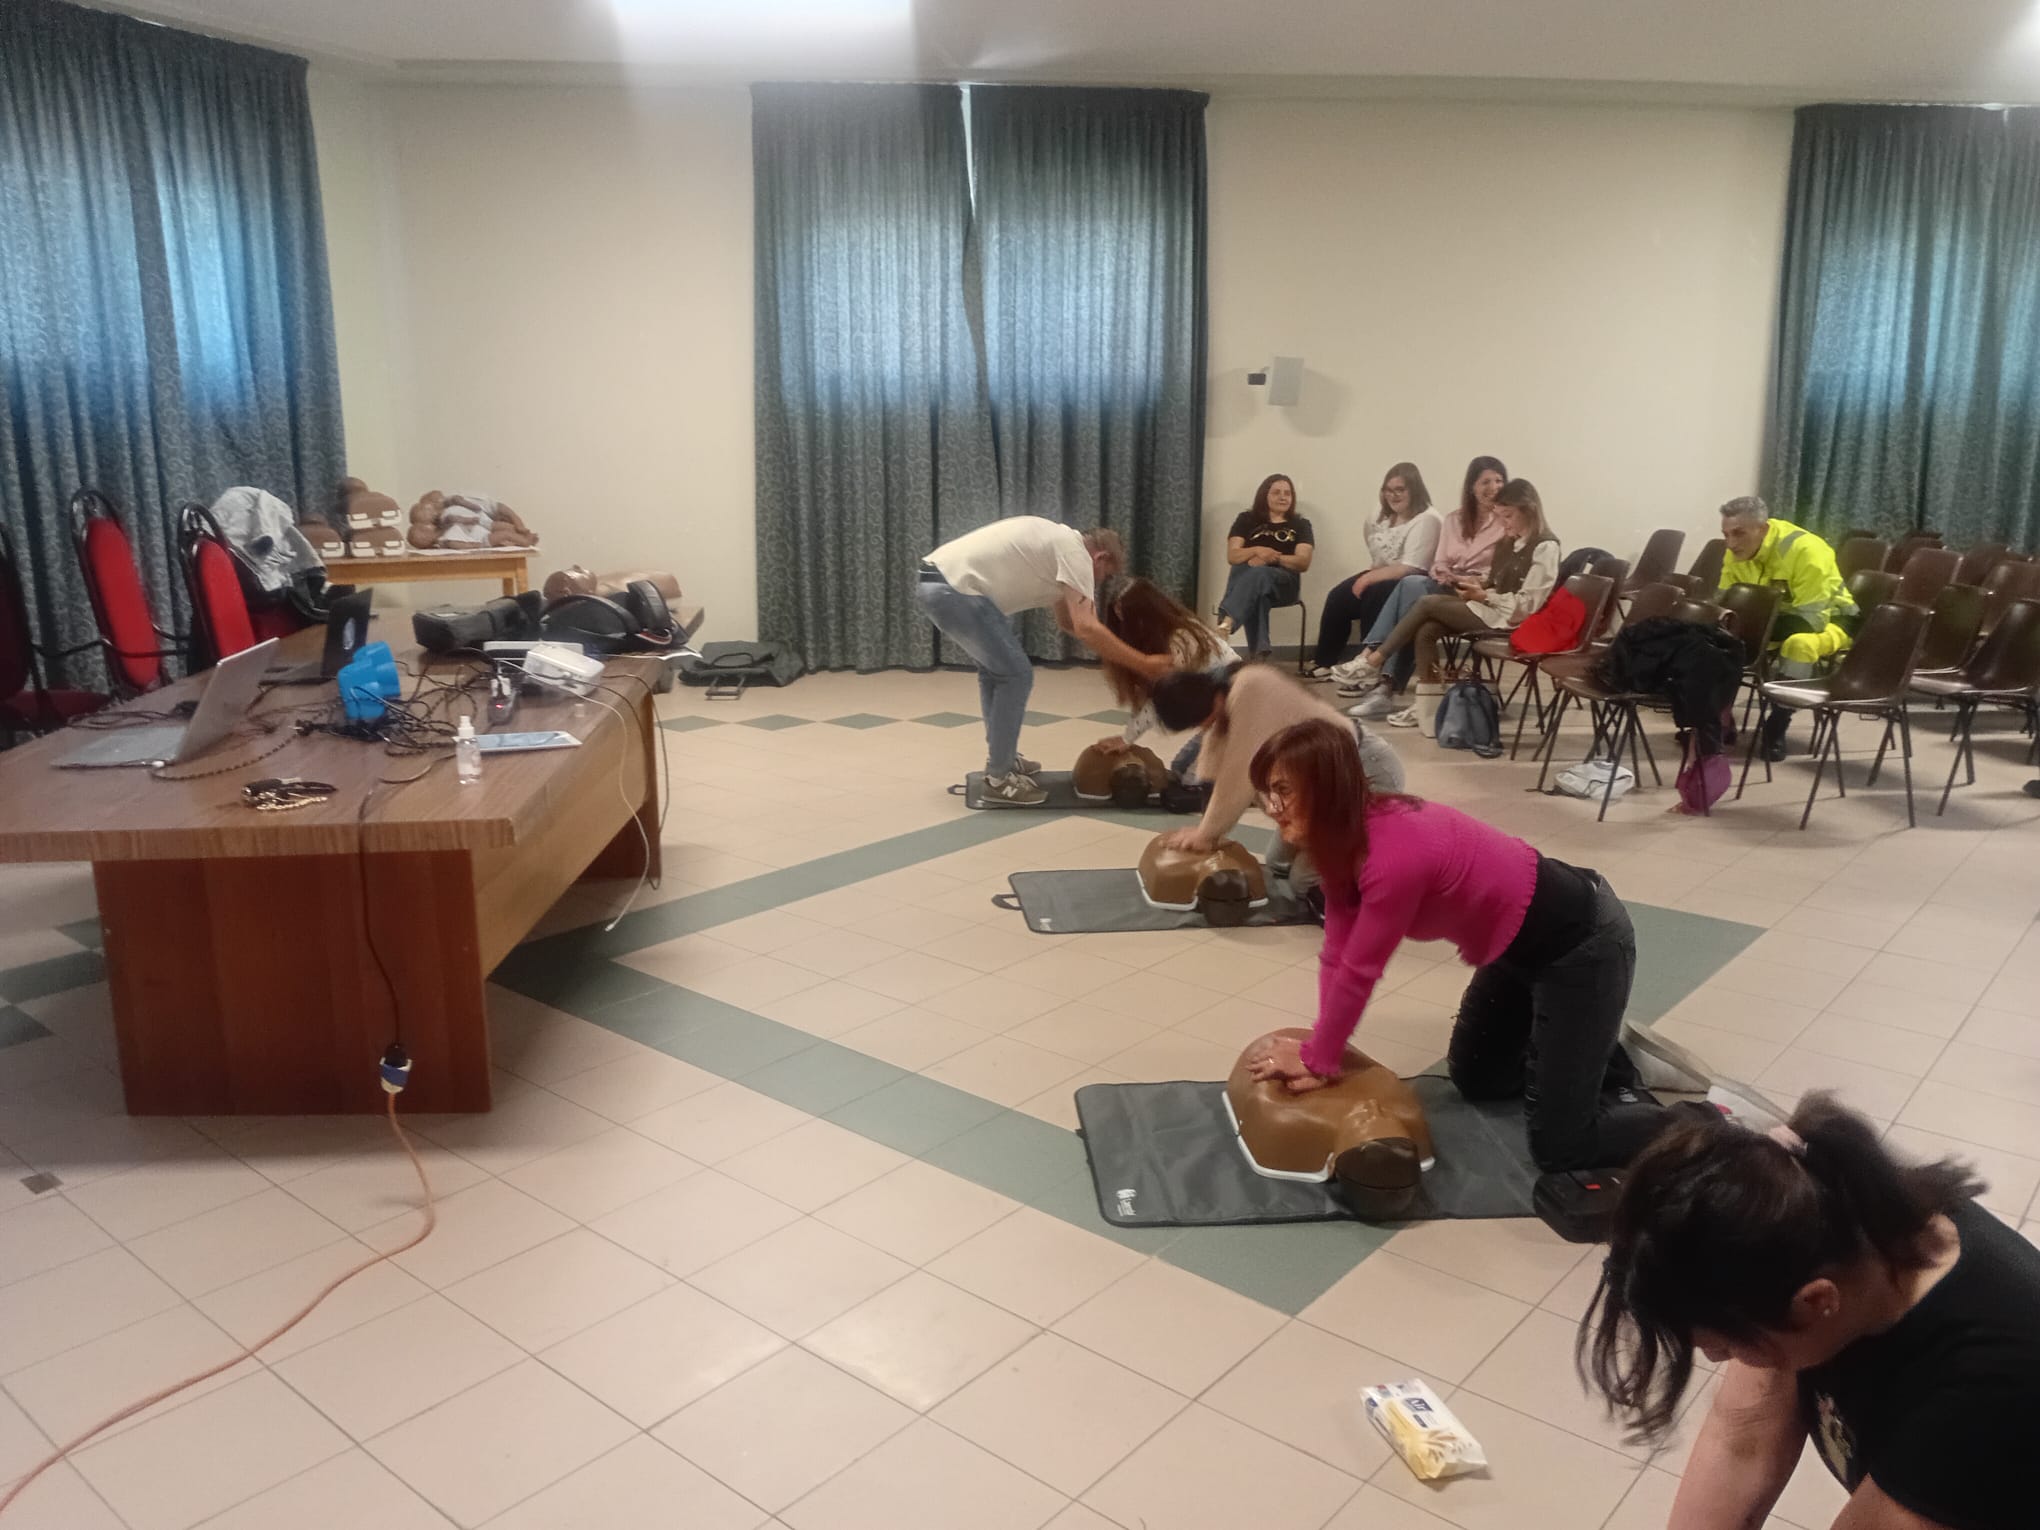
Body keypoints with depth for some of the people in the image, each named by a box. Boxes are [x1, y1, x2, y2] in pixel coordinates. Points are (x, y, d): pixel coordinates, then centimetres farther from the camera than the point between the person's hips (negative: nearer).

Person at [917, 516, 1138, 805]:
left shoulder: (1059, 543, 24)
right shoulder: (1075, 552, -6)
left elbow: (1067, 621, 32)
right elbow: (1085, 629, -16)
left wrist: (1116, 651, 28)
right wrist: (1144, 664, -11)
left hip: (935, 583, 11)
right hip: (954, 589, -10)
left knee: (995, 670, 25)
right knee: (1016, 675, -4)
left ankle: (1001, 758, 33)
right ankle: (999, 779, 4)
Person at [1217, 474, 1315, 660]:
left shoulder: (1300, 525, 16)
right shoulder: (1246, 519, 16)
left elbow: (1303, 562, 1)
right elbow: (1232, 556, 5)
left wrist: (1273, 558, -15)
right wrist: (1256, 551, -16)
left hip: (1283, 581, -1)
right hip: (1247, 575, 1)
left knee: (1258, 573, -39)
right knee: (1257, 591, -39)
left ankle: (1226, 623, -61)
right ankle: (1259, 651, -50)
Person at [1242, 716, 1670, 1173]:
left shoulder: (1394, 857, -35)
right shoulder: (1346, 835, -7)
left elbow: (1358, 971, -24)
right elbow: (1338, 952, -5)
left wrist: (1317, 1061, -12)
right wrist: (1320, 1052, -10)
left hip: (1582, 942, -9)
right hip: (1522, 941, 9)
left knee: (1557, 1147, -4)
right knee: (1474, 1079, 23)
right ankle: (1592, 1043, 35)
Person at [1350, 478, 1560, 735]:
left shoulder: (1545, 547, -12)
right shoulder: (1511, 542, 15)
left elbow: (1526, 605, -17)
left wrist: (1484, 596, -16)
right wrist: (1480, 582, 3)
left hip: (1508, 618, -9)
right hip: (1491, 607, 9)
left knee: (1427, 603, -17)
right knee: (1426, 631, -15)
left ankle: (1376, 659, -7)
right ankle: (1427, 709, -17)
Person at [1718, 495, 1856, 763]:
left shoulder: (1805, 549, -30)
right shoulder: (1736, 551, -10)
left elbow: (1809, 619, -32)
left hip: (1826, 619, -7)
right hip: (1773, 619, 7)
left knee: (1799, 643, -39)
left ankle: (1776, 728, -24)